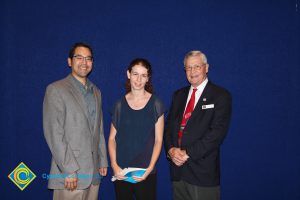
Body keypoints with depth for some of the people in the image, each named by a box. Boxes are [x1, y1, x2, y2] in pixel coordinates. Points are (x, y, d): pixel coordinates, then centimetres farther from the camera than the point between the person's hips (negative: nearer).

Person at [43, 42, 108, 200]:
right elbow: (53, 133, -12)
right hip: (70, 174, -5)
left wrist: (103, 161, 12)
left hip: (94, 172, 6)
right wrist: (69, 170, -16)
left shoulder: (96, 91, 14)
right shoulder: (55, 89, -6)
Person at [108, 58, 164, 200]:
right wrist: (114, 165, -7)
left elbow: (158, 139, -2)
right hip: (121, 172, 2)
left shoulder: (155, 104, -3)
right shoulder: (120, 104, 2)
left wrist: (150, 168, -11)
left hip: (145, 172, -1)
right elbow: (112, 138, 4)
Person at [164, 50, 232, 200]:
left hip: (202, 171, -4)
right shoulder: (179, 95, 13)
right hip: (178, 168, 5)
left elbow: (218, 132, -14)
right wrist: (170, 149, -7)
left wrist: (188, 153, -16)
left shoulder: (220, 96, -5)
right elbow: (169, 125, 11)